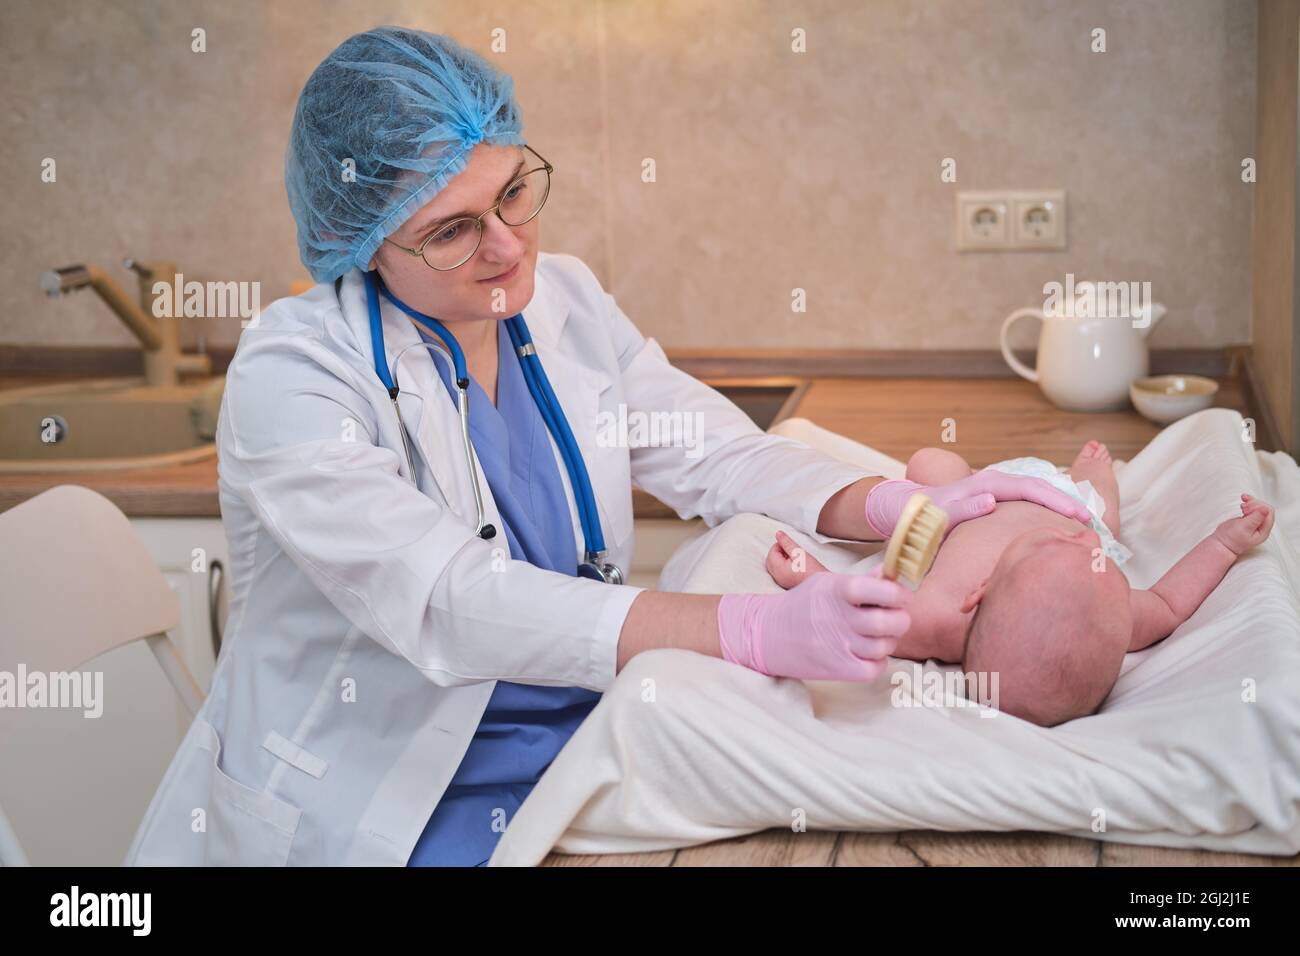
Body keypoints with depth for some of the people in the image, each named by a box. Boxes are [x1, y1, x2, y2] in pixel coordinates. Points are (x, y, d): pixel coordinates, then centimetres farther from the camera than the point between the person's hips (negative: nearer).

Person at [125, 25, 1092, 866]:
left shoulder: (566, 300, 4)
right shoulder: (291, 376, -17)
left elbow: (720, 456, 5)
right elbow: (453, 605, -28)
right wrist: (760, 629, -37)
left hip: (577, 765, 6)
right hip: (378, 809, -5)